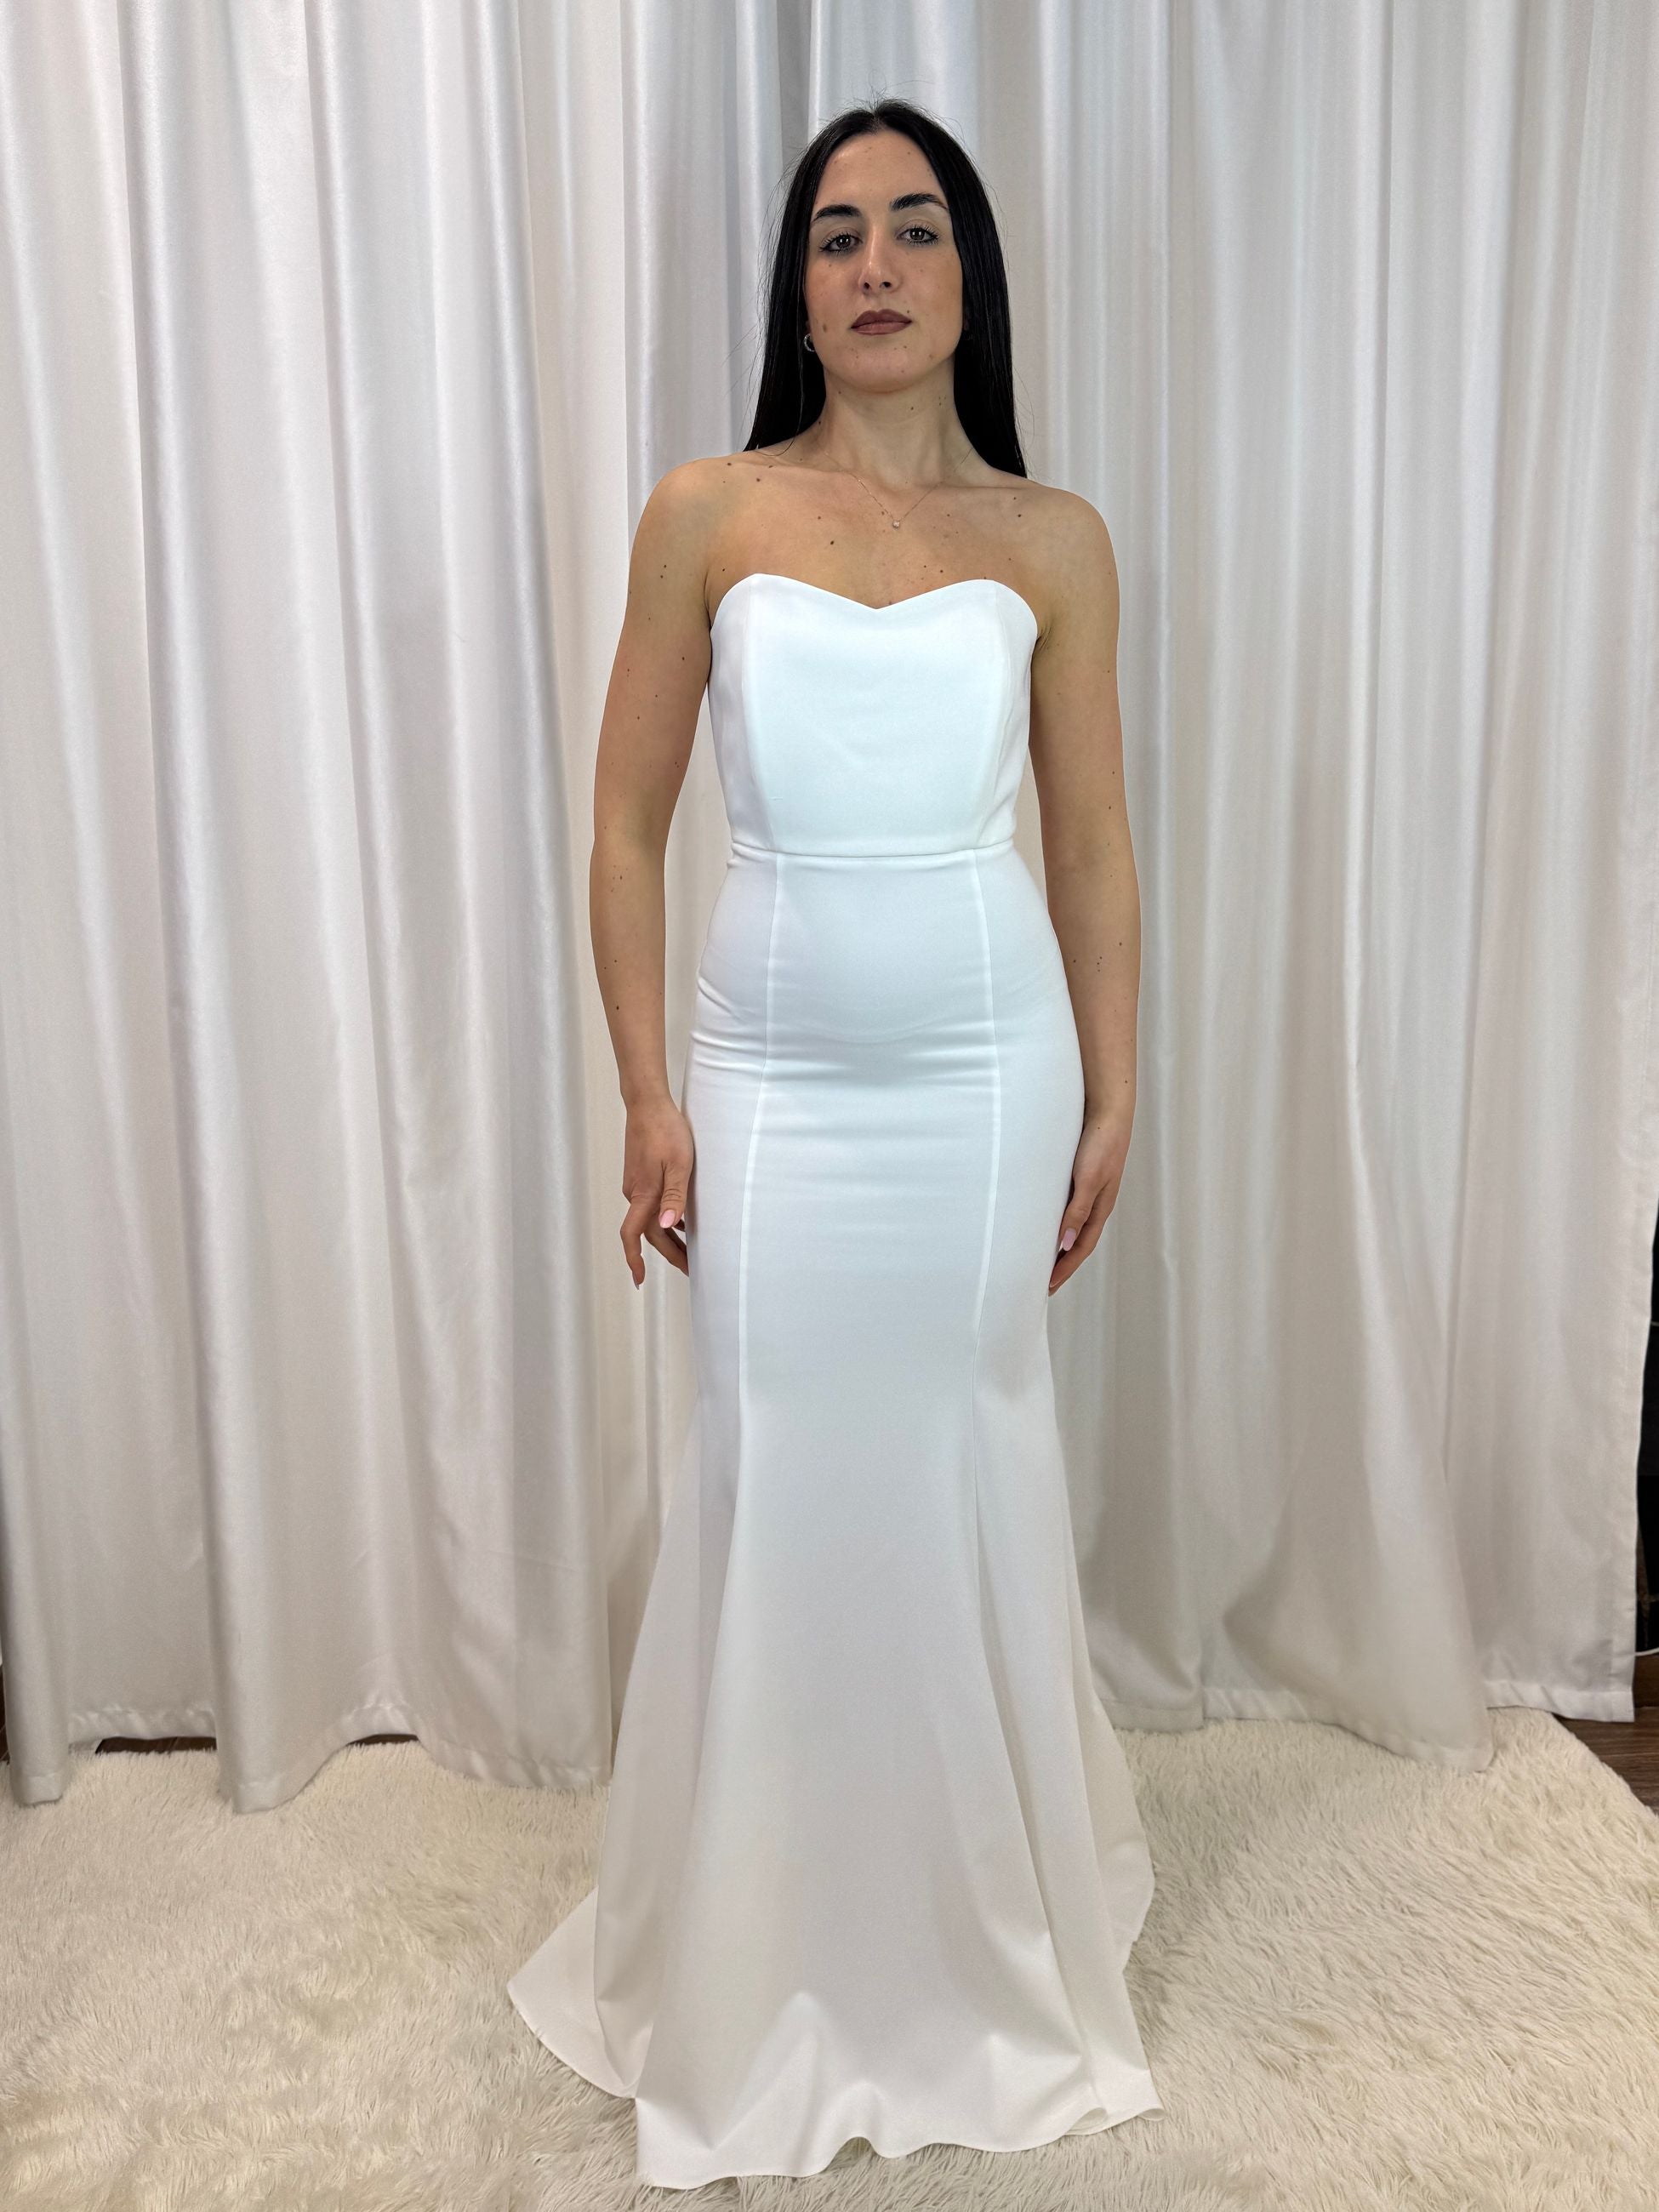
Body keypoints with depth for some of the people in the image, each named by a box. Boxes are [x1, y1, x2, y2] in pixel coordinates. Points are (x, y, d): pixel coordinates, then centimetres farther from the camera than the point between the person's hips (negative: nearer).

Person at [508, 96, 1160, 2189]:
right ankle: (767, 1958, 31)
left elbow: (1094, 846, 6)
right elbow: (626, 820, 1)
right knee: (776, 1484, 6)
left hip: (986, 1068, 1)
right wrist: (648, 1096, -4)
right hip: (776, 1073, 0)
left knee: (970, 1471, 10)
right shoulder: (704, 517, 1)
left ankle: (987, 1918, 36)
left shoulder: (1052, 539, 4)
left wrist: (1112, 1098, 4)